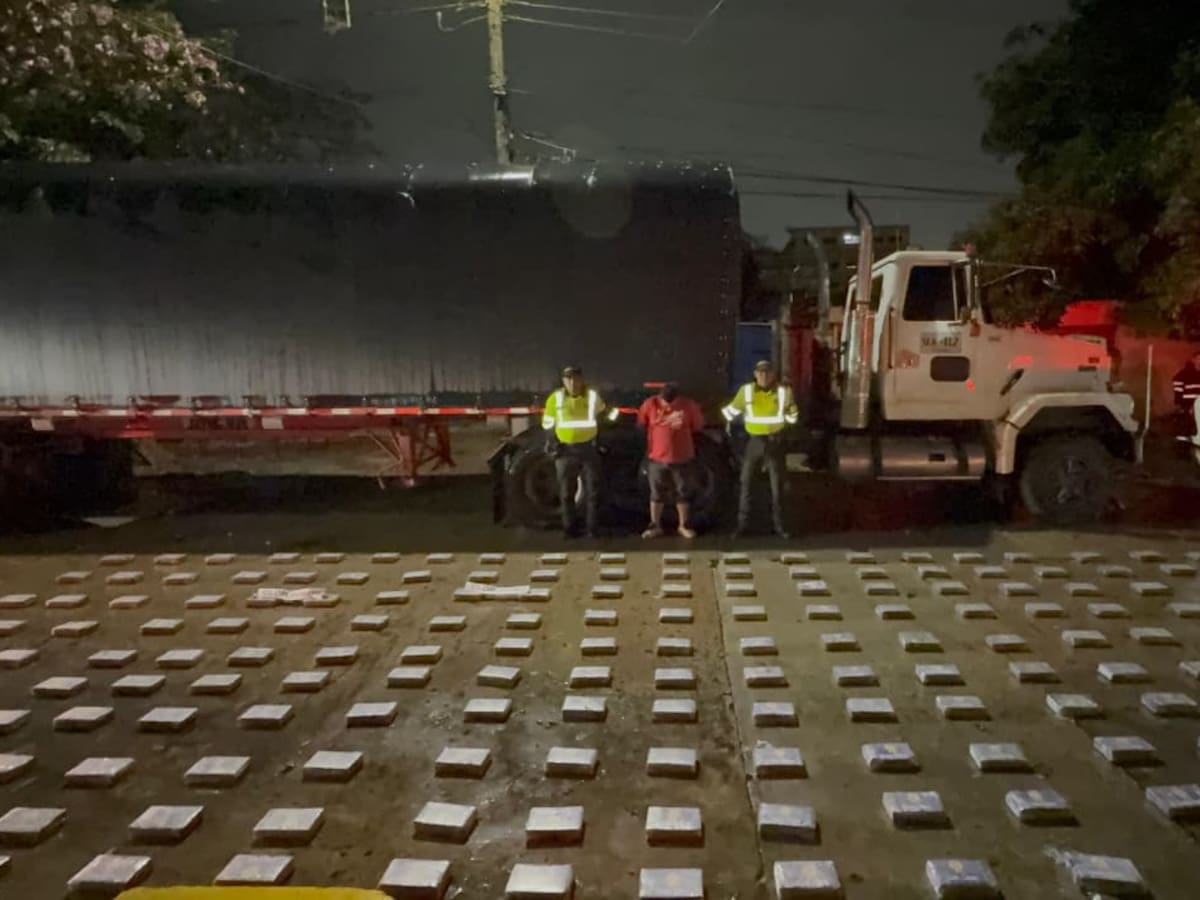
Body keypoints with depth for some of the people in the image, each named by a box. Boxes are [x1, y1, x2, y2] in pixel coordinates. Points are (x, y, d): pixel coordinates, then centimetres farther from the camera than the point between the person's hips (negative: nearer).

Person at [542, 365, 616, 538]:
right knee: (566, 492, 8)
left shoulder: (593, 396, 0)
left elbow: (604, 416, 17)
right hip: (566, 450, 0)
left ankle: (590, 527, 16)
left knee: (591, 491, 5)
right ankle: (568, 527, 20)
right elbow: (547, 423, 4)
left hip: (588, 448, 0)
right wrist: (553, 442, -6)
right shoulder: (555, 398, -2)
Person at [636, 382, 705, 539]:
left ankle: (683, 525, 26)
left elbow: (698, 426, 4)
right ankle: (655, 526, 22)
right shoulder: (650, 404, -12)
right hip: (656, 458, 0)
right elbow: (640, 424, 3)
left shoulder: (689, 405, -11)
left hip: (681, 458, 0)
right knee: (656, 494, 10)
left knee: (682, 493, 12)